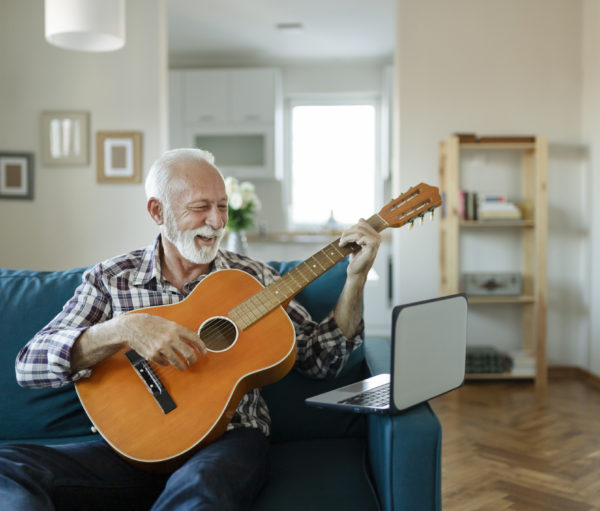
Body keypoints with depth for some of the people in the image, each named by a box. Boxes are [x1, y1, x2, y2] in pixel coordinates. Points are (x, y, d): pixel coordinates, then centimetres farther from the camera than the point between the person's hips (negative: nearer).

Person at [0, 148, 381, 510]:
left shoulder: (254, 278, 7)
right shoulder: (110, 279, 4)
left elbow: (321, 360, 7)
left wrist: (356, 279, -5)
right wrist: (123, 329, -23)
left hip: (231, 436, -1)